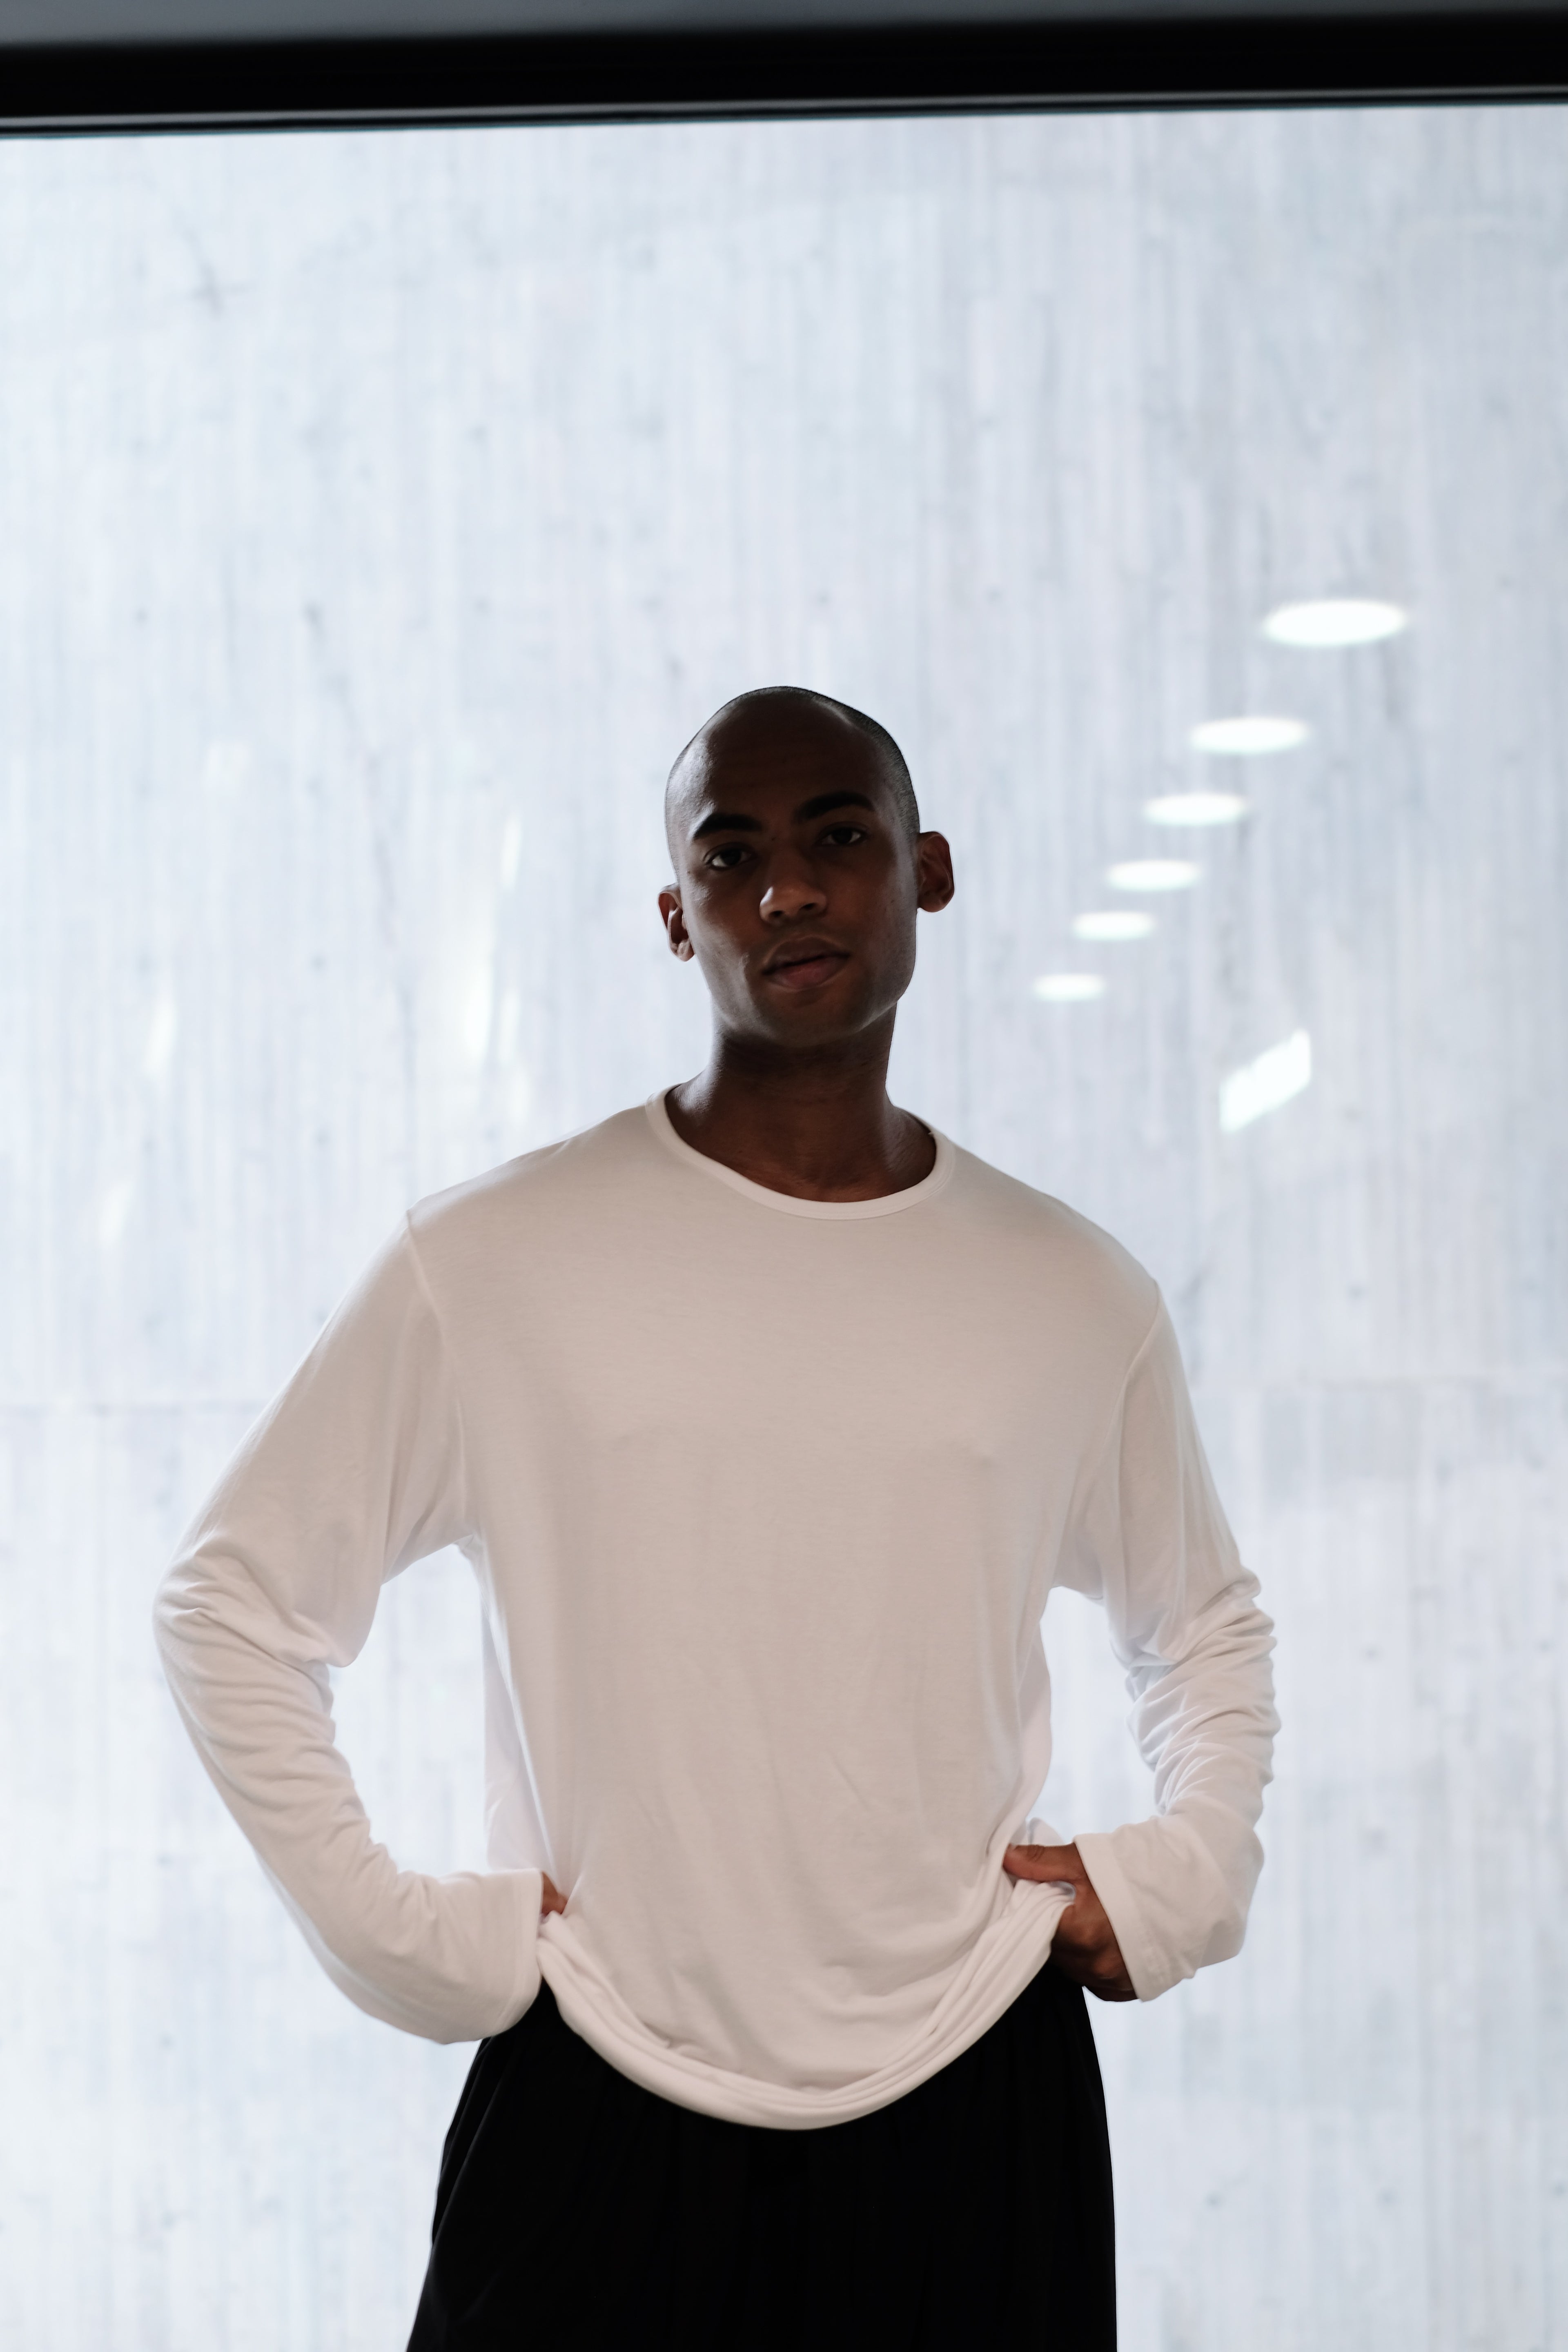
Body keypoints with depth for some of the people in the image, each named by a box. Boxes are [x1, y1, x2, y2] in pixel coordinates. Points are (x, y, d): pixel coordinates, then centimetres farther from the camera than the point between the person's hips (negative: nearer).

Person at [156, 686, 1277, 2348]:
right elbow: (228, 1602, 3)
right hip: (602, 2110, -2)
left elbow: (1203, 1629, 22)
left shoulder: (1077, 1299, 6)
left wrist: (1181, 1871, 6)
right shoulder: (492, 1263, -3)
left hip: (974, 2103, 2)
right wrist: (401, 1928, -4)